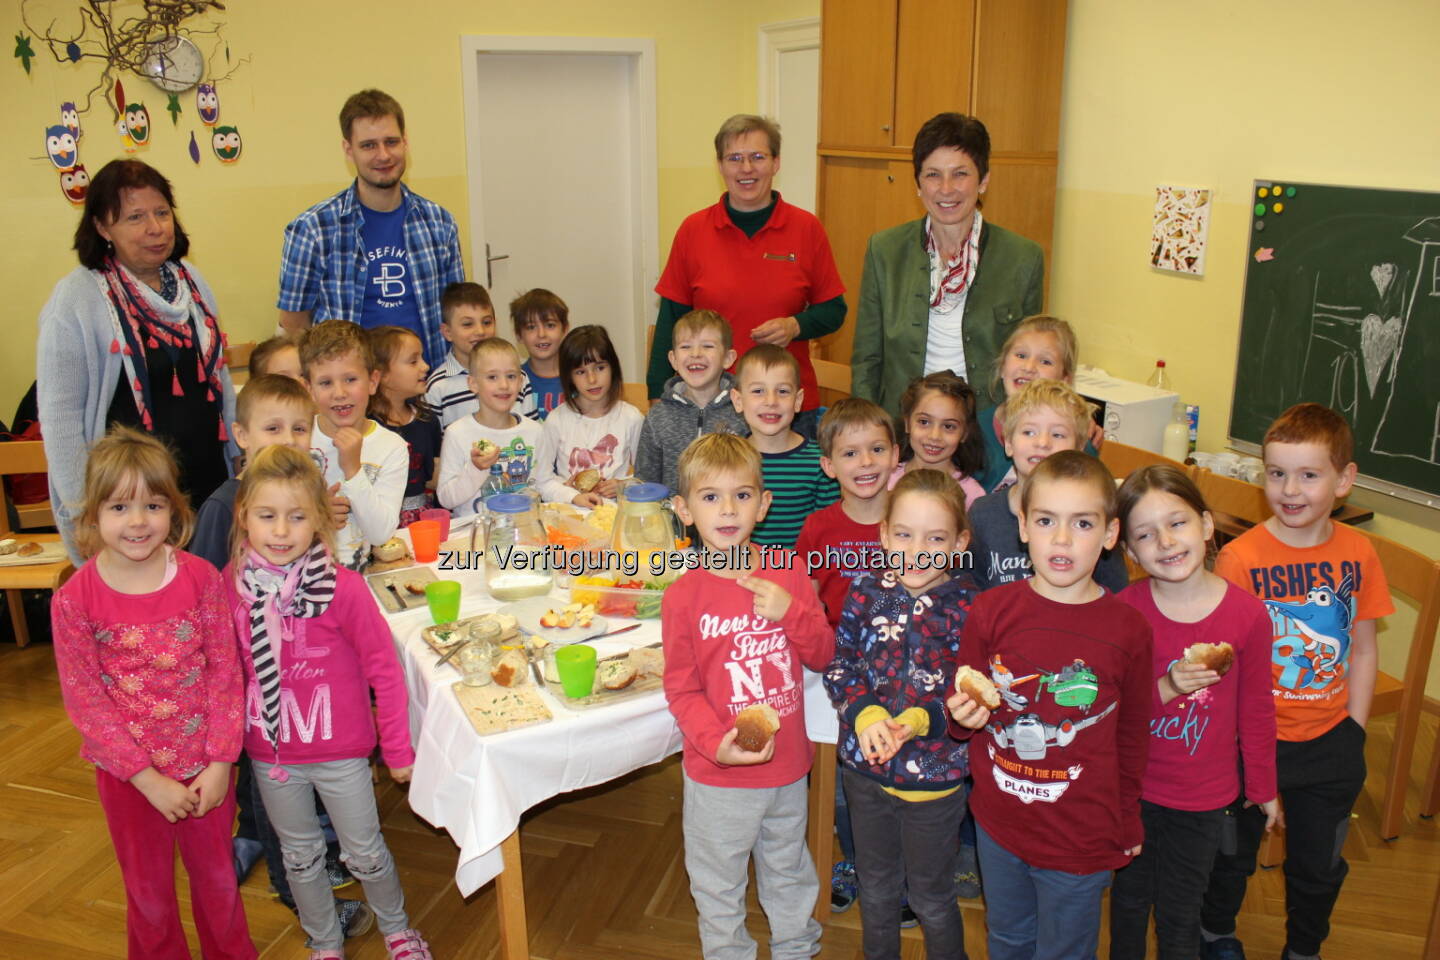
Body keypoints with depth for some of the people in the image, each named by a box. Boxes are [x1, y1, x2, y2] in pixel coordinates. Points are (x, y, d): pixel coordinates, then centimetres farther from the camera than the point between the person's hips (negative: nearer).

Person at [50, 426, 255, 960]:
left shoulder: (201, 579, -12)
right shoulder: (74, 602, -15)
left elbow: (226, 673, -8)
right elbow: (85, 702, -12)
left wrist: (220, 762, -11)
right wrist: (148, 778, -14)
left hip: (204, 769, 1)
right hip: (126, 775, -1)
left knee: (218, 880, 20)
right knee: (149, 896, 19)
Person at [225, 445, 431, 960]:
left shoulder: (343, 588, -22)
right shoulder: (232, 584, -12)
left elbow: (384, 670, -15)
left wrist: (398, 748, -9)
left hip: (340, 750, -3)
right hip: (270, 754, 3)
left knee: (364, 853, 15)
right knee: (300, 856, 22)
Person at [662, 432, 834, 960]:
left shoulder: (787, 573, -7)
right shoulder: (684, 595, -15)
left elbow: (824, 655, -1)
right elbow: (682, 689, -11)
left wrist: (790, 611, -20)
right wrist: (717, 744, -26)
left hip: (788, 765, 3)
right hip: (717, 777, -3)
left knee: (790, 876, 27)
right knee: (718, 889, 17)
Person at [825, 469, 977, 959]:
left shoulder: (967, 606, -14)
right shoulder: (866, 591, -8)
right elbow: (839, 666, -5)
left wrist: (917, 722, -27)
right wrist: (865, 715, -21)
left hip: (935, 772, -3)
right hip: (865, 766, 3)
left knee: (932, 897, 17)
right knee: (875, 887, 24)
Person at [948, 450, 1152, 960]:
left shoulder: (1128, 628, -12)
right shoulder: (991, 611, -11)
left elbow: (1132, 735, 1)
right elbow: (964, 705, 2)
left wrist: (1127, 821, 9)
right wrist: (965, 716, -20)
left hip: (1081, 840, -2)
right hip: (998, 824, 2)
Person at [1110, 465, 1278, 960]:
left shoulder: (1247, 614, -14)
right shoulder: (1124, 610, -15)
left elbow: (1256, 709, -2)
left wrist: (1264, 788, 8)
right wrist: (1165, 689, -25)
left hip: (1202, 798, -1)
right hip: (1132, 789, 1)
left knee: (1179, 918, 14)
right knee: (1130, 896, 22)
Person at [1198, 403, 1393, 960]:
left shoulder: (1358, 553, -7)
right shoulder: (1240, 558, -18)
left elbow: (1364, 652, 3)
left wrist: (1354, 733, 0)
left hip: (1329, 741, 3)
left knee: (1319, 866, 20)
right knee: (1232, 854, 18)